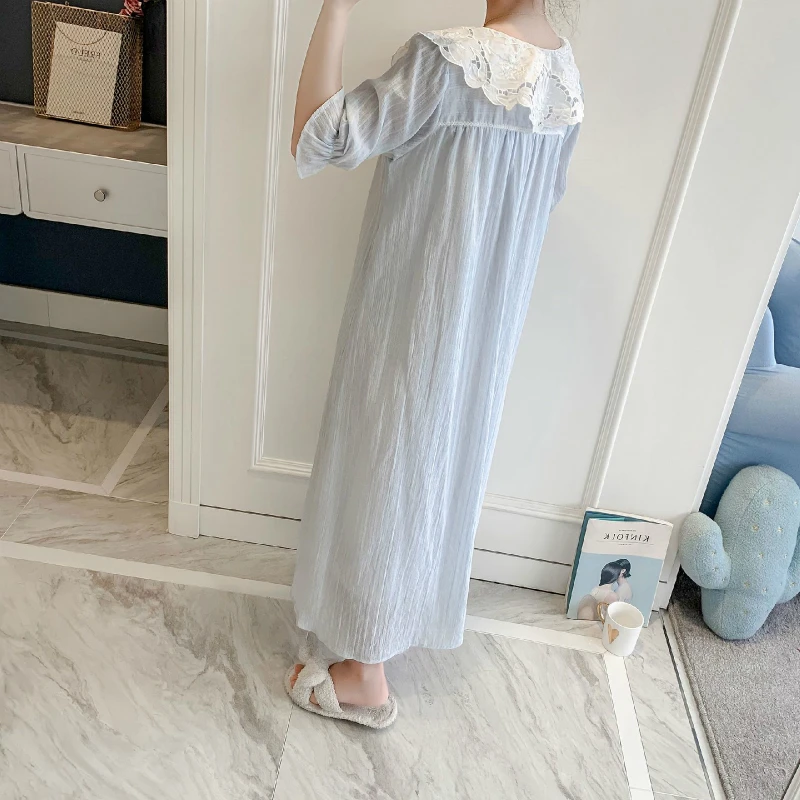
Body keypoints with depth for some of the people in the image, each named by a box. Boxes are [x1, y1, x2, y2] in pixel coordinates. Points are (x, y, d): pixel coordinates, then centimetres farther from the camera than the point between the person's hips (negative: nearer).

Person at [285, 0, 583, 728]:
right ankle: (397, 611, 48)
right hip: (489, 317, 8)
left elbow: (317, 138, -24)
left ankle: (364, 674, 26)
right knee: (437, 462, 24)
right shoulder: (564, 71, 2)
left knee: (385, 473, 8)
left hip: (413, 317, -8)